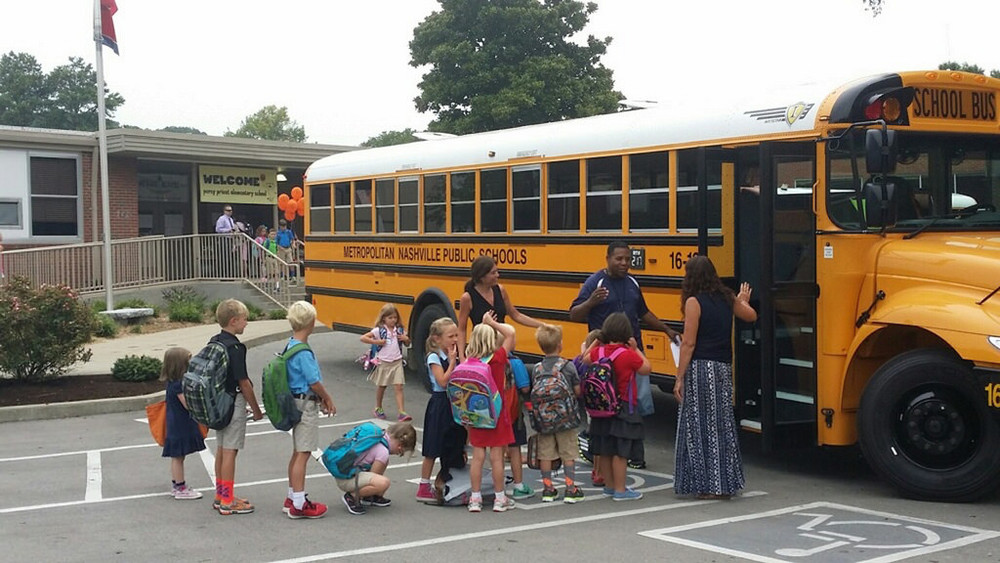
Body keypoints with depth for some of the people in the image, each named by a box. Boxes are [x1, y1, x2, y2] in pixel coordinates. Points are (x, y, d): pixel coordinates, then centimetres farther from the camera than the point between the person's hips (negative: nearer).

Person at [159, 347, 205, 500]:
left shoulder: (173, 382, 9)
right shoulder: (178, 385, -21)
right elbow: (188, 404, -21)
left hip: (176, 425, 10)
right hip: (180, 425, -10)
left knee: (177, 457, 16)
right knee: (178, 456, -2)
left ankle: (176, 486, 24)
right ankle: (180, 489, 4)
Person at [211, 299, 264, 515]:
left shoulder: (214, 342, 7)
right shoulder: (235, 347, -19)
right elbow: (243, 382, -17)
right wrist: (256, 410, -8)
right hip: (234, 402, -9)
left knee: (221, 450, 16)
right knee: (230, 452, -3)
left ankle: (221, 495, 26)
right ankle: (227, 502, 3)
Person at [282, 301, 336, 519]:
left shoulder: (290, 346, 10)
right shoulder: (303, 351, -20)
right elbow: (314, 381, -18)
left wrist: (321, 399, 16)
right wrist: (328, 399, -2)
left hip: (297, 402, 10)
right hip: (306, 404, -10)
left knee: (298, 453, 17)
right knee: (302, 454, -6)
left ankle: (293, 498, 27)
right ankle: (299, 505, -2)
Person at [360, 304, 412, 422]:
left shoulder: (399, 330, 3)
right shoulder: (379, 330, -9)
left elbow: (407, 343, 18)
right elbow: (363, 338, -12)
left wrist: (406, 339, -4)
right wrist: (376, 342, -17)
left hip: (397, 362, 2)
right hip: (383, 362, -2)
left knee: (398, 387, -6)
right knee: (381, 386, 15)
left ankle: (402, 412, -11)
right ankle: (378, 408, 35)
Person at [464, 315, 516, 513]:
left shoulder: (468, 362, -5)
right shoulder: (498, 358, -14)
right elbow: (510, 334, -8)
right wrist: (491, 323, 0)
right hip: (496, 413, -3)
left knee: (477, 455, 8)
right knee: (496, 456, 4)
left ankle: (475, 498, 12)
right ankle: (500, 499, 12)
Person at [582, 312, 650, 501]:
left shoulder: (598, 352, -1)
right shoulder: (629, 355, -16)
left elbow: (585, 360, 19)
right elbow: (646, 369, -3)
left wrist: (594, 342, 19)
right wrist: (636, 348, 2)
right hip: (624, 410, -6)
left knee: (605, 450, 13)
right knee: (621, 452, -2)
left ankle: (609, 486, 25)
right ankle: (620, 490, 2)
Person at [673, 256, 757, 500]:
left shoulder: (694, 302, -9)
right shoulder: (727, 299, 10)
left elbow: (688, 344, -12)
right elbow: (751, 316, 30)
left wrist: (679, 378, -9)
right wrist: (743, 301, 51)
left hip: (700, 369, -6)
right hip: (724, 369, 7)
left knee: (699, 425, 0)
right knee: (723, 424, 13)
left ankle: (708, 485, 0)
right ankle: (726, 483, 18)